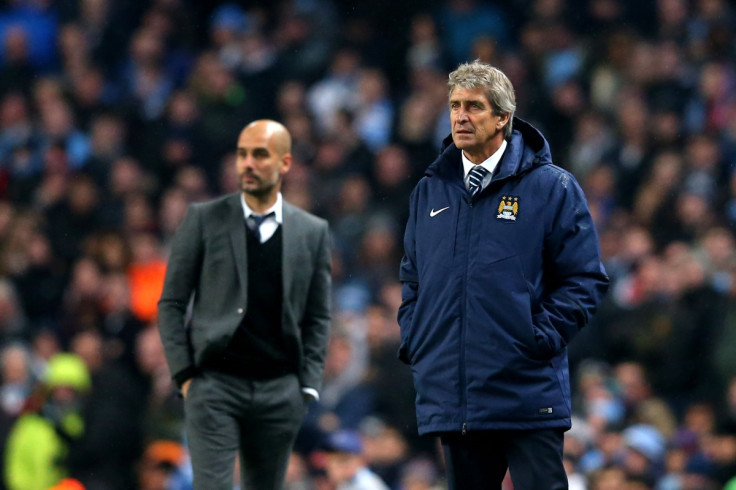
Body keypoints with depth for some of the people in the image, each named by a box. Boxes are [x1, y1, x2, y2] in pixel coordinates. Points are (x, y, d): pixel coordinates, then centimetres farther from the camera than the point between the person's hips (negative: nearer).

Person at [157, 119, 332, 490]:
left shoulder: (312, 232, 9)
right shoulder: (204, 220, 3)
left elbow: (318, 317, 13)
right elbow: (171, 303, 5)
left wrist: (308, 386, 4)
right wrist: (183, 374, -3)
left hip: (280, 390, 2)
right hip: (214, 384, -2)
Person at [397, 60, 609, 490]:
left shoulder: (551, 187, -1)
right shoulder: (430, 191, 14)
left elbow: (586, 278, -2)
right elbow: (412, 277, 23)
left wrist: (541, 337, -11)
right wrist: (413, 341, 9)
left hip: (527, 397, -5)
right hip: (452, 400, 5)